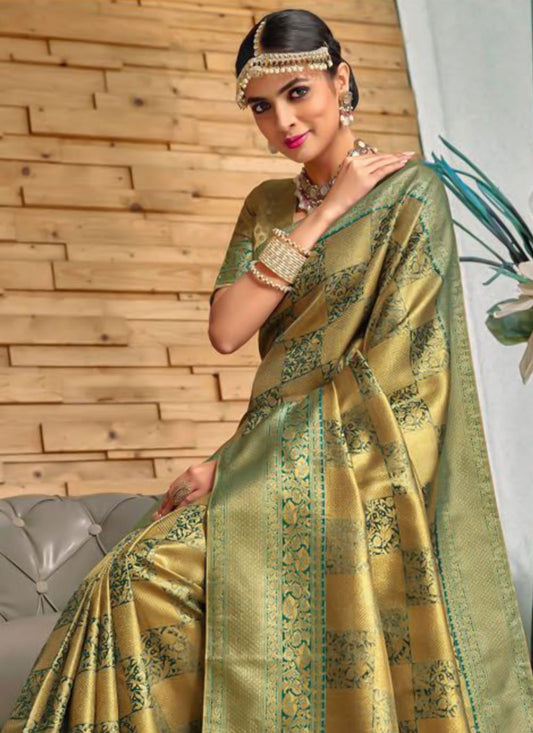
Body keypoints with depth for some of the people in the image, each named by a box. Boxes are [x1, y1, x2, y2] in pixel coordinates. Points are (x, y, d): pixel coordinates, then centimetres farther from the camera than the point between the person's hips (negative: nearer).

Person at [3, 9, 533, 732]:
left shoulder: (411, 190, -4)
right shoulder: (268, 205, 15)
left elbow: (389, 364, -12)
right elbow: (226, 330, 1)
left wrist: (238, 459, -11)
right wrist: (324, 213, -5)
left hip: (362, 469, -6)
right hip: (279, 460, 6)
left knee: (144, 576, -20)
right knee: (130, 579, -13)